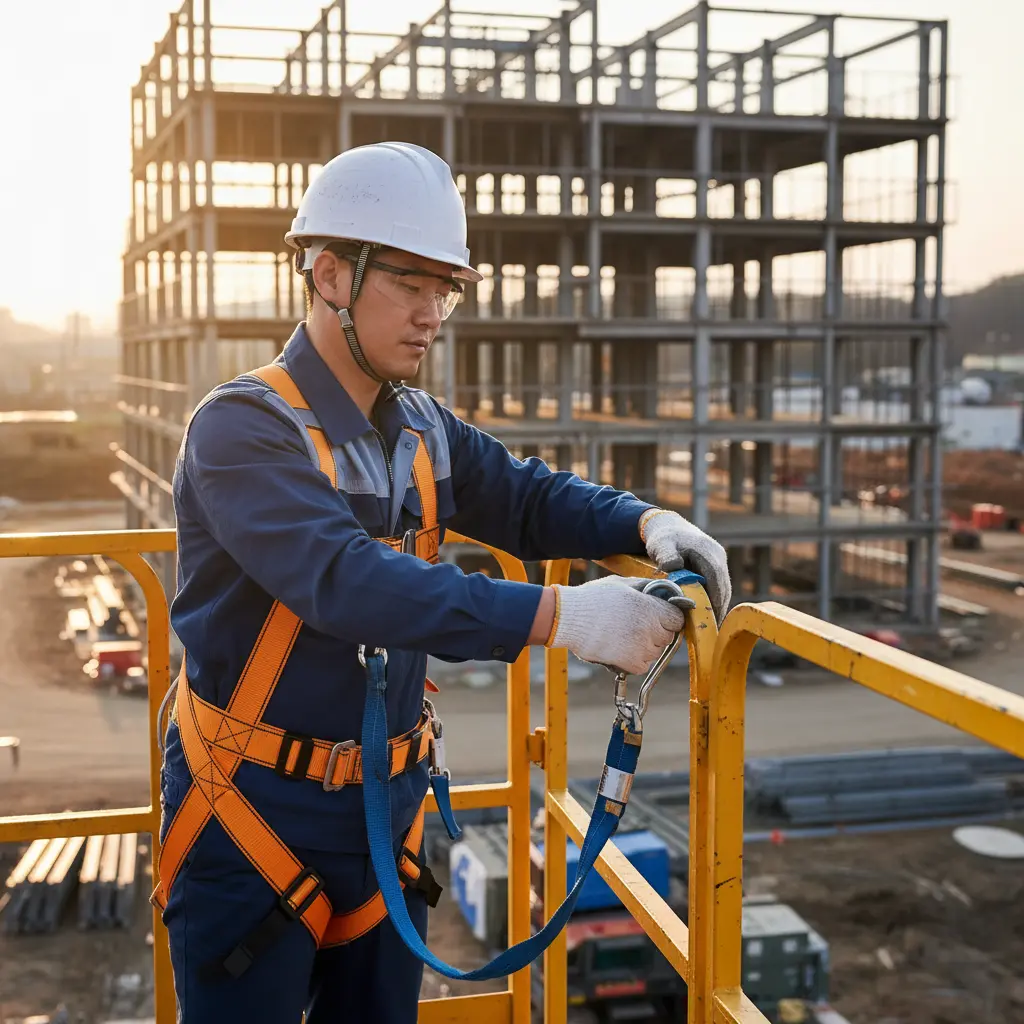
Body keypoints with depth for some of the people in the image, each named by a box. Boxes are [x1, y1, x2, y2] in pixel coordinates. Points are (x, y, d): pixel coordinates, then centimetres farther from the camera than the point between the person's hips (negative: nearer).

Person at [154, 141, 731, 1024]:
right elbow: (348, 581, -33)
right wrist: (556, 617, -38)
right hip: (254, 822, -6)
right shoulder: (243, 428, -20)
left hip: (385, 815, 7)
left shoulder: (422, 429, 4)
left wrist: (646, 523, -13)